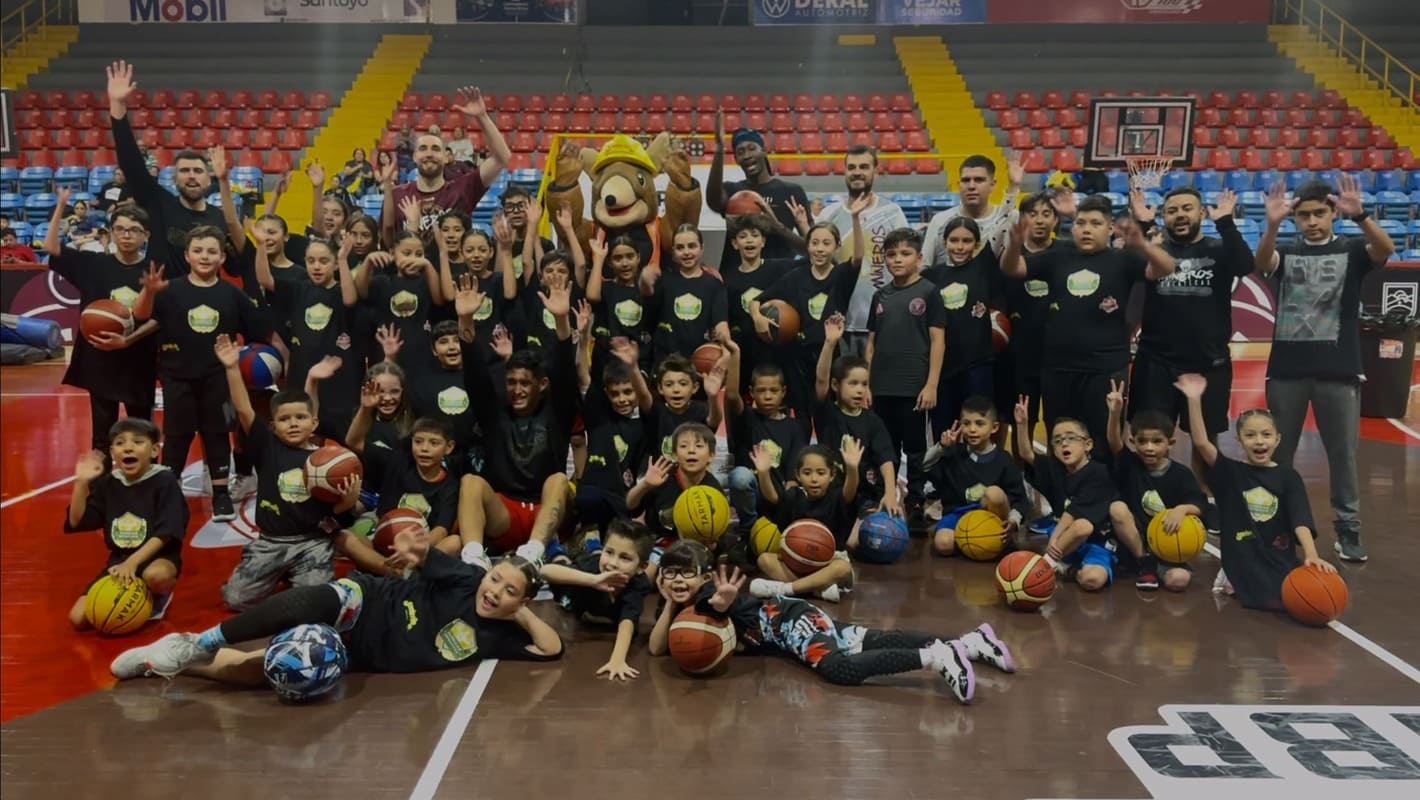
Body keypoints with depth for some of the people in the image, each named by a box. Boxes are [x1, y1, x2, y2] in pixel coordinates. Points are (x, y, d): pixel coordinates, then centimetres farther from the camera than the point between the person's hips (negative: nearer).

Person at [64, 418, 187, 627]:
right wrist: (81, 483, -10)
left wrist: (132, 562, -27)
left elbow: (165, 533, -18)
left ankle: (160, 597, -3)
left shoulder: (164, 481, -13)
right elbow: (76, 522, 2)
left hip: (158, 557, -4)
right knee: (78, 619, -10)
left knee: (155, 575, -40)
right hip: (118, 560, 4)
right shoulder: (108, 483, 2)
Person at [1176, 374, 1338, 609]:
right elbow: (1202, 442, -17)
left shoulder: (1289, 477, 4)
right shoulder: (1230, 472, 0)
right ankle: (1234, 581, 4)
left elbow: (1301, 521, -8)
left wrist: (1312, 555, -26)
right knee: (1275, 600, -24)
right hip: (1243, 558, -2)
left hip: (1280, 557, 2)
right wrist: (1194, 399, -26)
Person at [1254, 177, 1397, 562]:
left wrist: (1359, 215, -37)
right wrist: (1272, 224, -36)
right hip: (1287, 368, 1)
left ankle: (1348, 527, 12)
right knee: (1277, 452, 9)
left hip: (1338, 369, -1)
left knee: (1343, 453, 4)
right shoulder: (1286, 253, 6)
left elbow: (1386, 249, -18)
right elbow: (1262, 262, -17)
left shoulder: (1352, 250, 3)